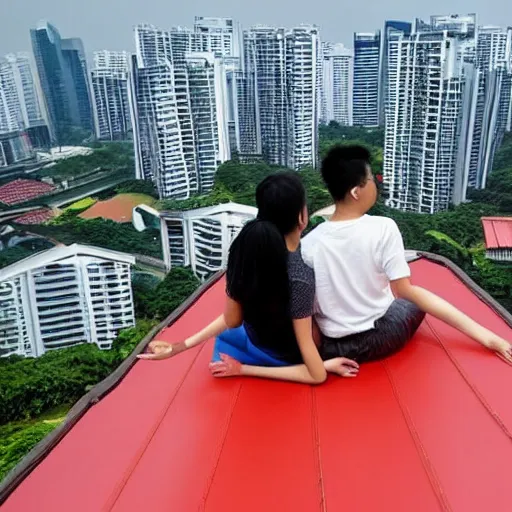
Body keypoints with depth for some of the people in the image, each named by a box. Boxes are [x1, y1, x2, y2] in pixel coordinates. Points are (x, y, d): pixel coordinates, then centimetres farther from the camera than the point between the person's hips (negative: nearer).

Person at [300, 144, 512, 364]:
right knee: (415, 302, 27)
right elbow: (405, 291, -16)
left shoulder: (308, 243, -13)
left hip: (329, 347, 3)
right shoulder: (383, 229, -18)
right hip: (378, 340, -2)